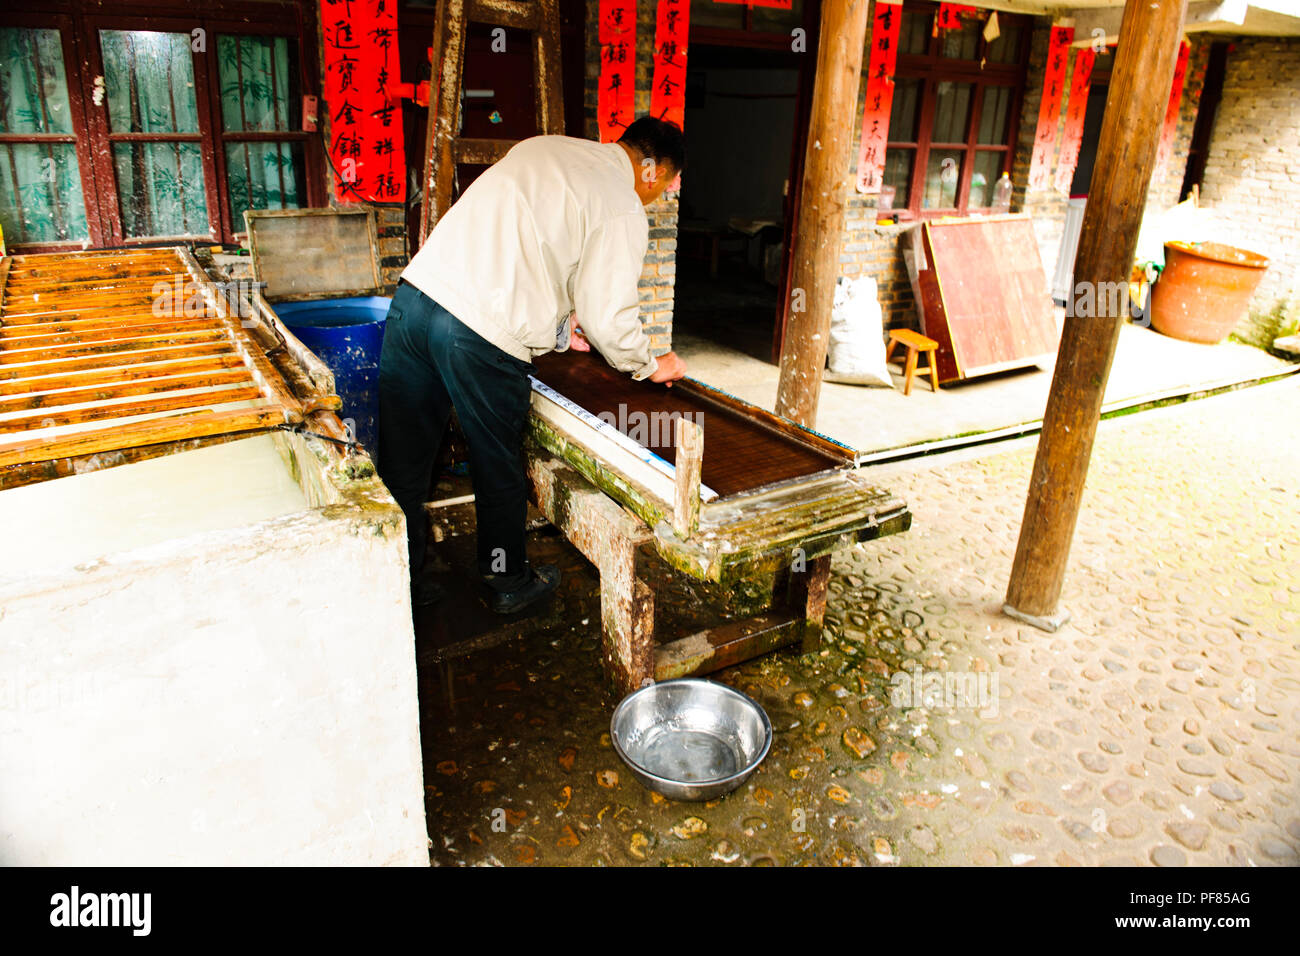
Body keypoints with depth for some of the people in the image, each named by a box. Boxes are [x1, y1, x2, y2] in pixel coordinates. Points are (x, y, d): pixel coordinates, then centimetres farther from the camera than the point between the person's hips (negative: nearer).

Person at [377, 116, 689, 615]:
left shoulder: (543, 146, 23)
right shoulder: (624, 210, 1)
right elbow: (610, 316, 0)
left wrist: (555, 317, 41)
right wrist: (652, 366, 19)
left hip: (414, 294, 7)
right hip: (483, 333, -7)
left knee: (402, 461, 13)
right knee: (498, 470, 13)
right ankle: (508, 583, 34)